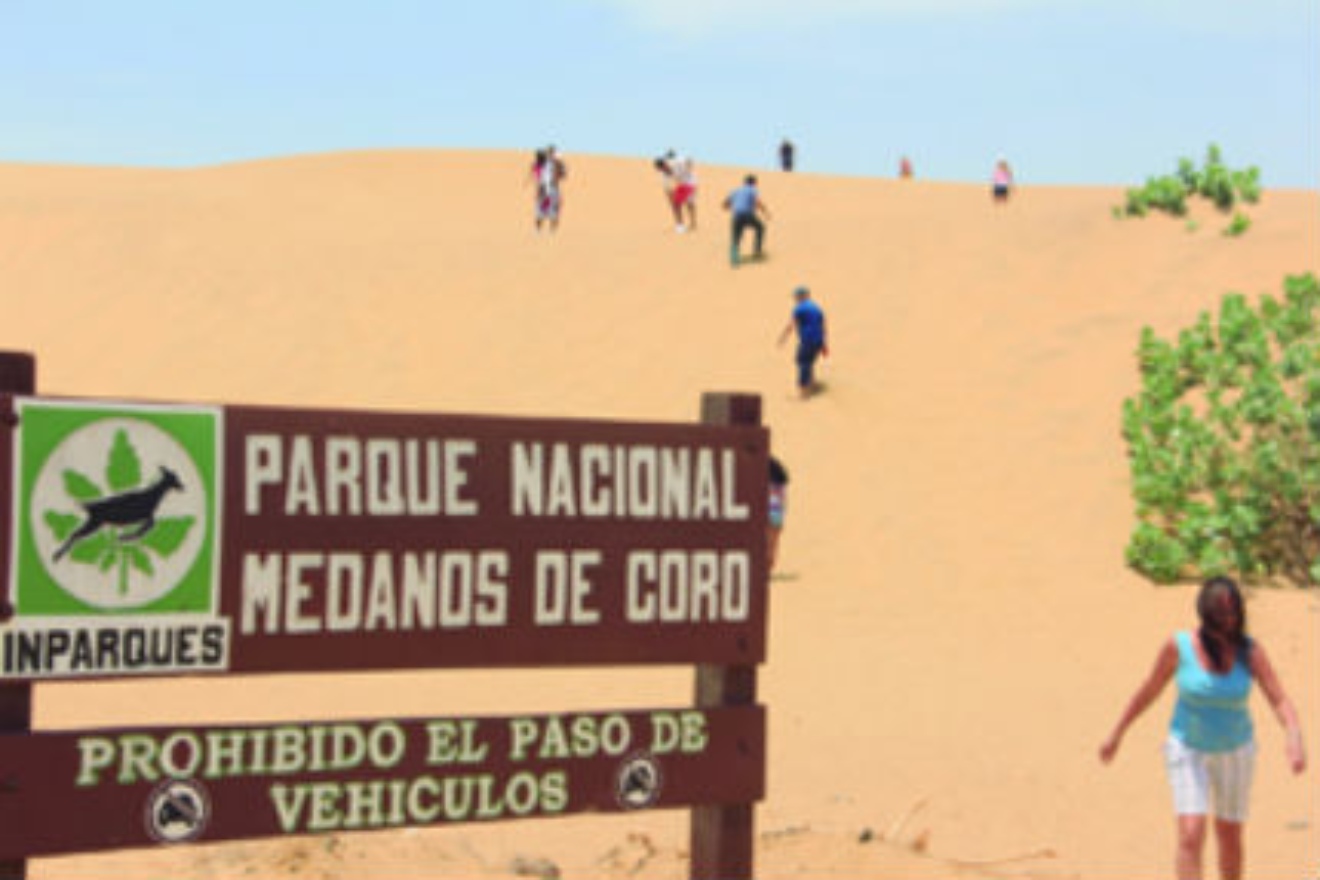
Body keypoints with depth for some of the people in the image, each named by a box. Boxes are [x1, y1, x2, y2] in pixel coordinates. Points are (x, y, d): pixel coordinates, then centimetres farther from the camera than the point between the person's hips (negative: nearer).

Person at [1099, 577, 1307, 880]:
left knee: (1230, 836, 14)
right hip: (1188, 750, -2)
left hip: (1235, 751, 2)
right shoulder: (1179, 647, -17)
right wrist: (1116, 735, 4)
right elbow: (1149, 690, -3)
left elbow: (1279, 700, -19)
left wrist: (1294, 736, -40)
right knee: (1191, 835, -15)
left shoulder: (1250, 651, -13)